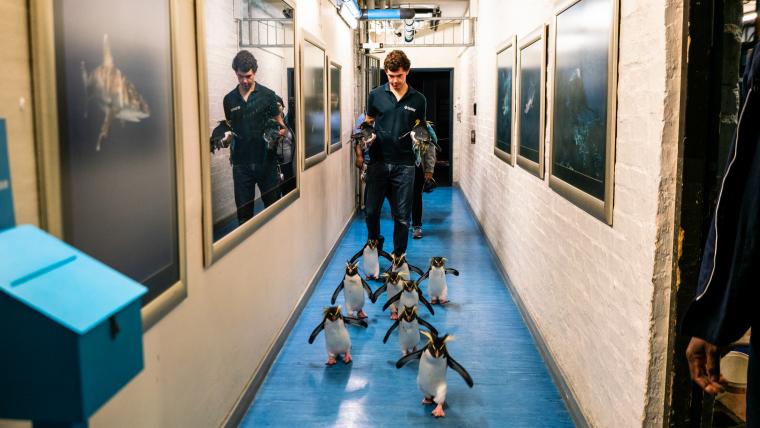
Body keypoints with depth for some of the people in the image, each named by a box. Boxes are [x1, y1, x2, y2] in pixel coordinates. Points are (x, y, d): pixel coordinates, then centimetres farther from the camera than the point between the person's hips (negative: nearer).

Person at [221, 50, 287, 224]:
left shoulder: (268, 95, 0)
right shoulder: (229, 99, 8)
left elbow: (280, 124, 3)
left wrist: (280, 130, -20)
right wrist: (227, 137, -4)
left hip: (266, 160, -2)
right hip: (241, 162, 2)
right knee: (243, 210, 6)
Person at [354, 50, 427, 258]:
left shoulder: (418, 100, 5)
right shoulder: (376, 95, 5)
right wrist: (359, 153, 3)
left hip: (404, 164, 0)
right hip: (378, 161, 0)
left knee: (402, 215, 5)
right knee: (371, 210, 3)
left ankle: (398, 256, 18)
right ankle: (373, 244, 29)